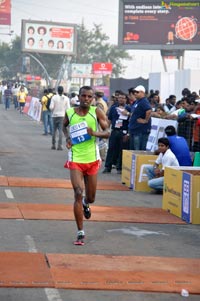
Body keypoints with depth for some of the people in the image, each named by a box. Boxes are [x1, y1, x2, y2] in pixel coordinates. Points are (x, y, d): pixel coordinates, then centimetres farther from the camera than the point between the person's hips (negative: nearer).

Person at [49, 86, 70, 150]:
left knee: (54, 130, 11)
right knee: (60, 130, -1)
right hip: (62, 116, 0)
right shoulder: (66, 98, -3)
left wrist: (53, 111, 10)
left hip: (55, 115, 0)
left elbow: (51, 107, -9)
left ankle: (53, 145, 16)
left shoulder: (54, 97, -6)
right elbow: (68, 108, -5)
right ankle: (59, 145, -8)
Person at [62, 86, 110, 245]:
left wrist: (95, 133, -23)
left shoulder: (97, 112, -4)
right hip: (75, 159, -1)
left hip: (92, 159, 1)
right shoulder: (70, 112, -1)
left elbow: (108, 132, -4)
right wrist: (67, 137, 2)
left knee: (91, 197, 12)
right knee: (78, 194, -12)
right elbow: (64, 126, 21)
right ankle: (81, 233, -5)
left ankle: (86, 203, 52)